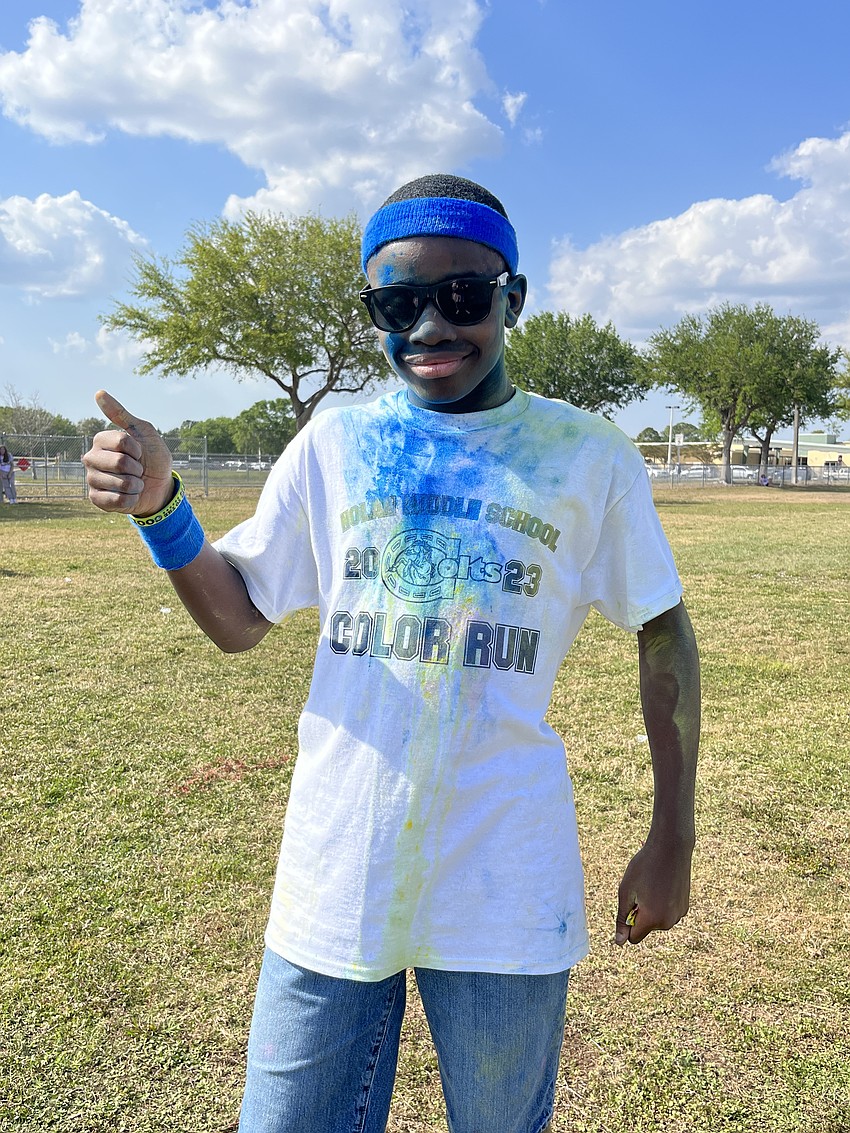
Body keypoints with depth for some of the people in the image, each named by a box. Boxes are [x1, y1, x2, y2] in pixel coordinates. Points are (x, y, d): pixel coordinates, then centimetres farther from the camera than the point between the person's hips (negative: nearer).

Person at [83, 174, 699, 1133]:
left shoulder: (587, 455, -2)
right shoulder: (334, 443, 2)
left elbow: (663, 634, 5)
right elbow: (239, 619, 5)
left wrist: (671, 842, 3)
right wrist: (159, 507, -12)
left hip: (507, 899, -1)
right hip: (333, 884, 1)